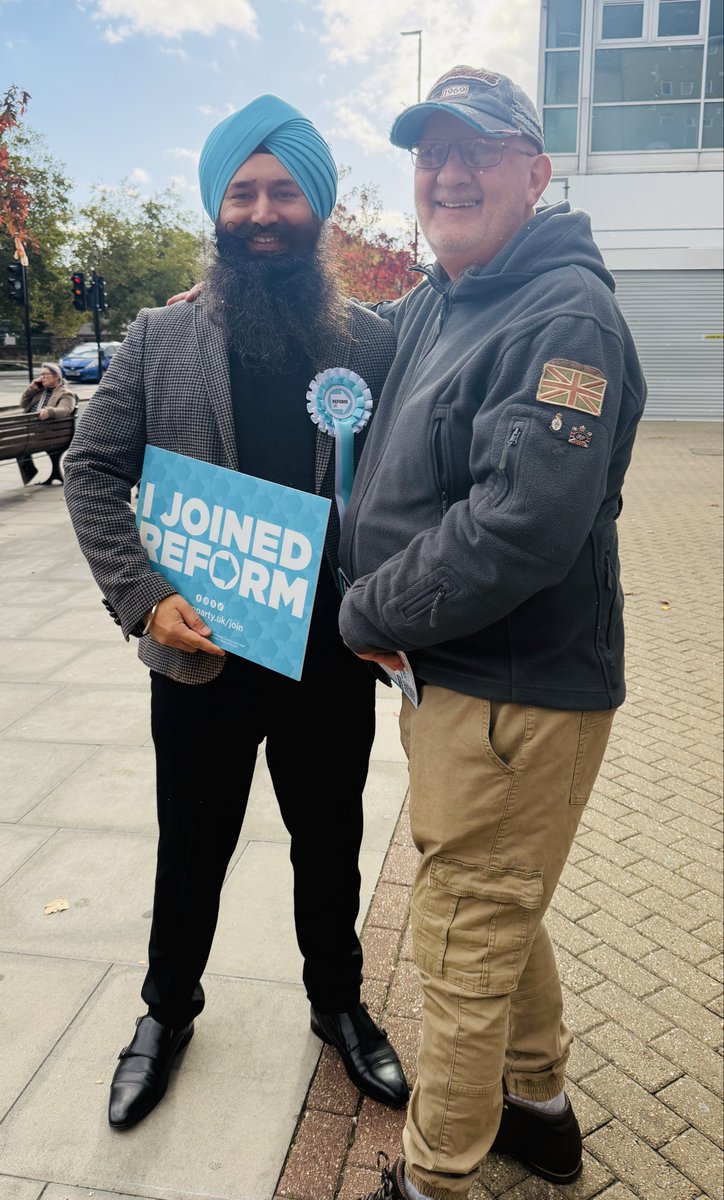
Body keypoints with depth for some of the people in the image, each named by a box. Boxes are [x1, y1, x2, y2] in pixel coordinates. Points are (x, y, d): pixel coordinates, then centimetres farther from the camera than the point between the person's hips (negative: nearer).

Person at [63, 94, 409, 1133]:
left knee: (331, 846, 19)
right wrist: (144, 597, -13)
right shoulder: (160, 339, 0)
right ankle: (168, 1008, 46)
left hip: (333, 660, 1)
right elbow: (93, 471, -1)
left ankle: (339, 1001, 46)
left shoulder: (374, 343, 0)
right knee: (192, 850, 19)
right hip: (199, 657, 0)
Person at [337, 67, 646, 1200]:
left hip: (516, 695, -9)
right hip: (448, 671, 9)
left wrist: (370, 612, -16)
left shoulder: (567, 317, -18)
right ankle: (538, 1103, 49)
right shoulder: (429, 303, 10)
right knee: (499, 909, 25)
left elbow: (520, 530, -29)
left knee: (468, 945, 8)